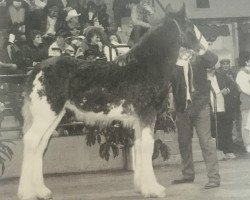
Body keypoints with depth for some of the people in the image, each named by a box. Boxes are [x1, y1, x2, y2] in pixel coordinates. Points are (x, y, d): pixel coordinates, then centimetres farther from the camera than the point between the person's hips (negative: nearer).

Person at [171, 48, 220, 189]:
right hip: (183, 108, 3)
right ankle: (188, 175, 25)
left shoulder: (198, 60, 1)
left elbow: (213, 60, -12)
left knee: (206, 141, -6)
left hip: (200, 105, -3)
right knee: (184, 142, 11)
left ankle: (214, 177, -5)